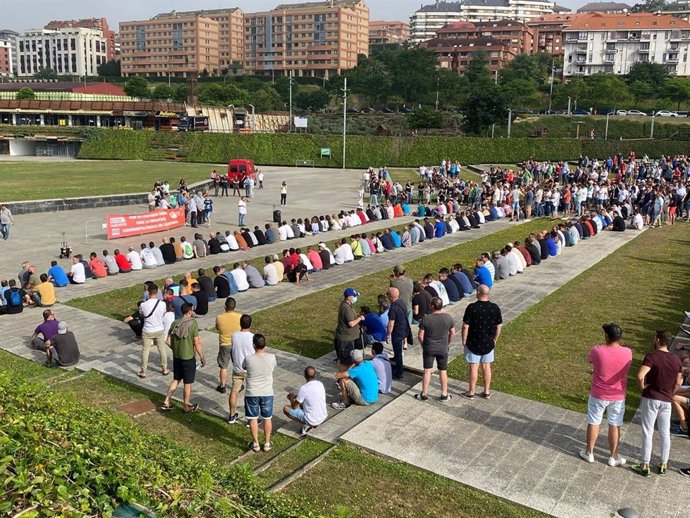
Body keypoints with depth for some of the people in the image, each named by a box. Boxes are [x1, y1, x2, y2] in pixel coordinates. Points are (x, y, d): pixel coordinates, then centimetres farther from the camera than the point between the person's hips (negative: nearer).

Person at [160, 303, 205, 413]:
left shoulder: (175, 323, 1)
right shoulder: (193, 324, -16)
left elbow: (169, 341, 5)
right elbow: (197, 344, -15)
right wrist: (202, 357, -4)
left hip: (176, 357, 6)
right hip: (189, 358, -6)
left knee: (176, 379, 21)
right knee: (188, 383, 8)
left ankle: (166, 402, 20)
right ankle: (186, 406, 20)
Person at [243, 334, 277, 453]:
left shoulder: (249, 359, -18)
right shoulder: (272, 357, -14)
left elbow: (244, 367, 5)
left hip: (252, 394, -1)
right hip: (267, 393, 1)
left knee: (253, 419, 15)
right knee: (267, 418, 17)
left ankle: (255, 445, 24)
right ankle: (267, 444, 27)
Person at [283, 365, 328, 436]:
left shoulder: (303, 388, -20)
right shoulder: (320, 384, -1)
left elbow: (294, 407, -8)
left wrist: (291, 398, 13)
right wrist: (296, 396, 21)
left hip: (312, 420, -7)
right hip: (324, 417, 7)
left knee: (286, 408, 3)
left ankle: (307, 425, 0)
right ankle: (312, 425, 14)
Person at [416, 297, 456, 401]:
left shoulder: (426, 319, -16)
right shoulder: (448, 318, -10)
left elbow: (420, 335, -10)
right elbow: (452, 333, -1)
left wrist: (424, 345, 7)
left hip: (428, 349, -1)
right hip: (443, 349, 1)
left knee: (427, 371, 9)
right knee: (443, 371, 13)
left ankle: (424, 394, 17)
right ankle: (444, 395, 22)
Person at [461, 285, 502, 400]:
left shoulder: (472, 308, -18)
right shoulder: (495, 308, -6)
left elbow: (465, 326, -16)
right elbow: (499, 326, 1)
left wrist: (464, 340, -3)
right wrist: (494, 340, 14)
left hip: (473, 343, -3)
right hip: (488, 343, 3)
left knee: (474, 367, 7)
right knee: (486, 367, 14)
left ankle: (471, 392, 17)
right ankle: (487, 392, 24)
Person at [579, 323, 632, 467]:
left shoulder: (597, 350, -20)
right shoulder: (628, 353, -13)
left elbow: (589, 360, 2)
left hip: (598, 395, -1)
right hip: (618, 396, 2)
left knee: (594, 423, 14)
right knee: (615, 426, 15)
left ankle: (589, 452, 27)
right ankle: (613, 457, 26)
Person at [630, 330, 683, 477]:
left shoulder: (652, 356, -18)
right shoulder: (676, 359, 0)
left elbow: (640, 376, -31)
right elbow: (678, 382, 9)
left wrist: (643, 387, -13)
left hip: (650, 399, -5)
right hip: (667, 401, 5)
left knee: (647, 433, 4)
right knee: (665, 433, 15)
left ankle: (645, 466, 11)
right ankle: (663, 465, 26)